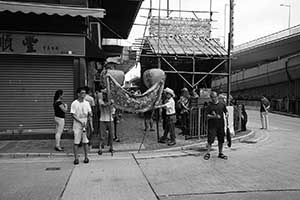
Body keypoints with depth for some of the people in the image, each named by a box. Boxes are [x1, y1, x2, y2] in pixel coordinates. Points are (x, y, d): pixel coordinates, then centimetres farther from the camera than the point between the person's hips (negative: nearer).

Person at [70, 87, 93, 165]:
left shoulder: (87, 103, 6)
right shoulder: (74, 103, -5)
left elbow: (90, 115, 7)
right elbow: (73, 115, -8)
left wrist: (91, 126, 2)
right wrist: (81, 122, -17)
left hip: (85, 125, 3)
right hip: (77, 126, -3)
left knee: (85, 142, 7)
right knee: (76, 142, 0)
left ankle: (86, 157, 16)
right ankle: (76, 158, 8)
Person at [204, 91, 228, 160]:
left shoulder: (222, 104, 8)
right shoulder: (209, 106, -3)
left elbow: (226, 111, 17)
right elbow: (207, 116, -7)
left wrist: (226, 114, -5)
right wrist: (214, 116, -23)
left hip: (221, 125, 4)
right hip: (212, 125, -4)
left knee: (221, 140, 10)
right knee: (210, 139, -5)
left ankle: (220, 153, 24)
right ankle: (208, 153, 7)